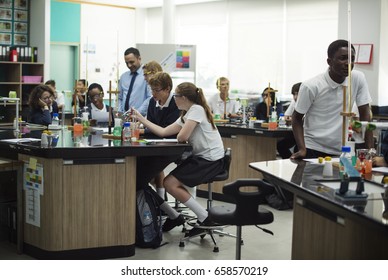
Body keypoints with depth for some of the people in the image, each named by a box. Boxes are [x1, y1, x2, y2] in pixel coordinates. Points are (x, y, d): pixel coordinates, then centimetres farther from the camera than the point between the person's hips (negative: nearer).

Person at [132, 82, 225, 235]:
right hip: (199, 157, 9)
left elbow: (182, 136, -22)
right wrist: (141, 119, 18)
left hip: (211, 160, -9)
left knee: (170, 183, -18)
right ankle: (174, 216, 16)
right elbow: (163, 132, 15)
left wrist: (179, 134, 2)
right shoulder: (185, 115, 16)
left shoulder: (197, 109, -13)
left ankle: (204, 218, -10)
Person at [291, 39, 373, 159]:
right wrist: (302, 149, -17)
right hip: (313, 150, -2)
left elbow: (365, 114, -3)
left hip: (342, 150, 3)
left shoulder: (358, 79, -7)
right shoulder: (311, 86, -15)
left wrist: (370, 150, -9)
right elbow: (297, 118, -5)